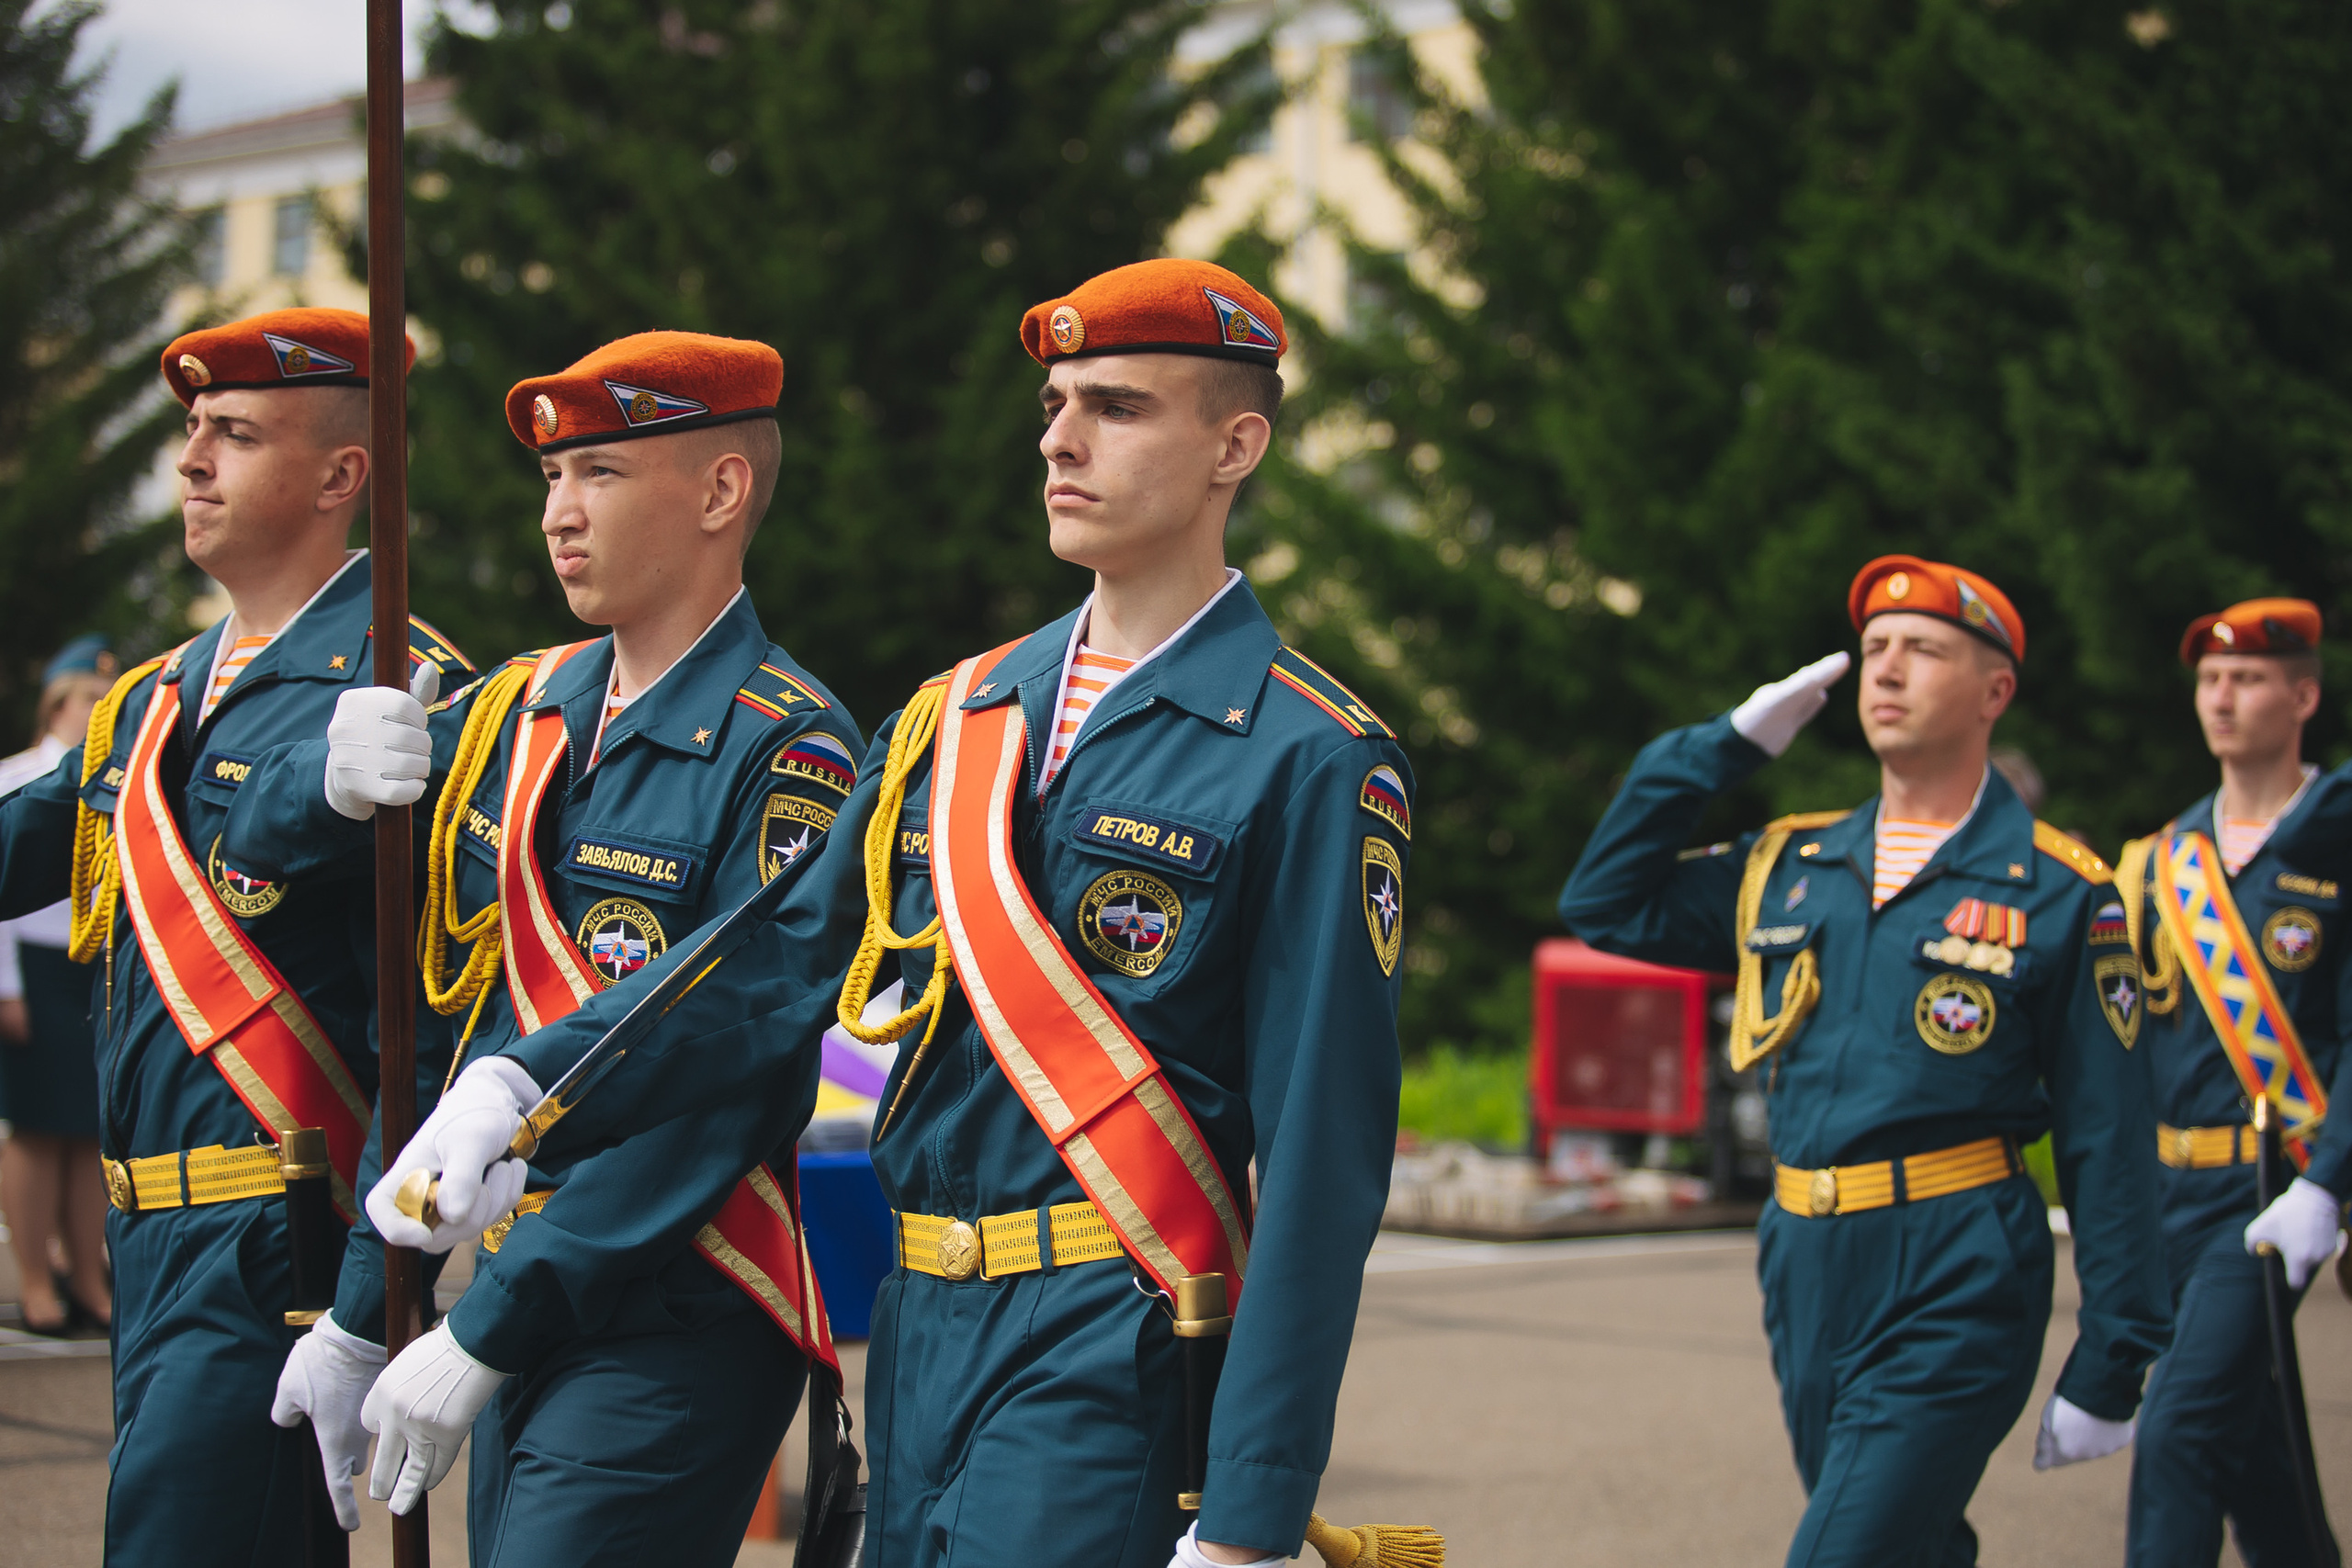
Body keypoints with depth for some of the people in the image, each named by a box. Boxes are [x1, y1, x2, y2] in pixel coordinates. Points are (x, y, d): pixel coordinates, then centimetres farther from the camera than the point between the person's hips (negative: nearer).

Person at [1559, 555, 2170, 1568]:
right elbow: (1602, 903, 16)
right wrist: (1728, 745, 9)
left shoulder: (2057, 892, -2)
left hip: (1955, 1292, -6)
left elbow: (2107, 1142, -3)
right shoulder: (1788, 868, 12)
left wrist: (2109, 1369, -6)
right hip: (1806, 1270, 6)